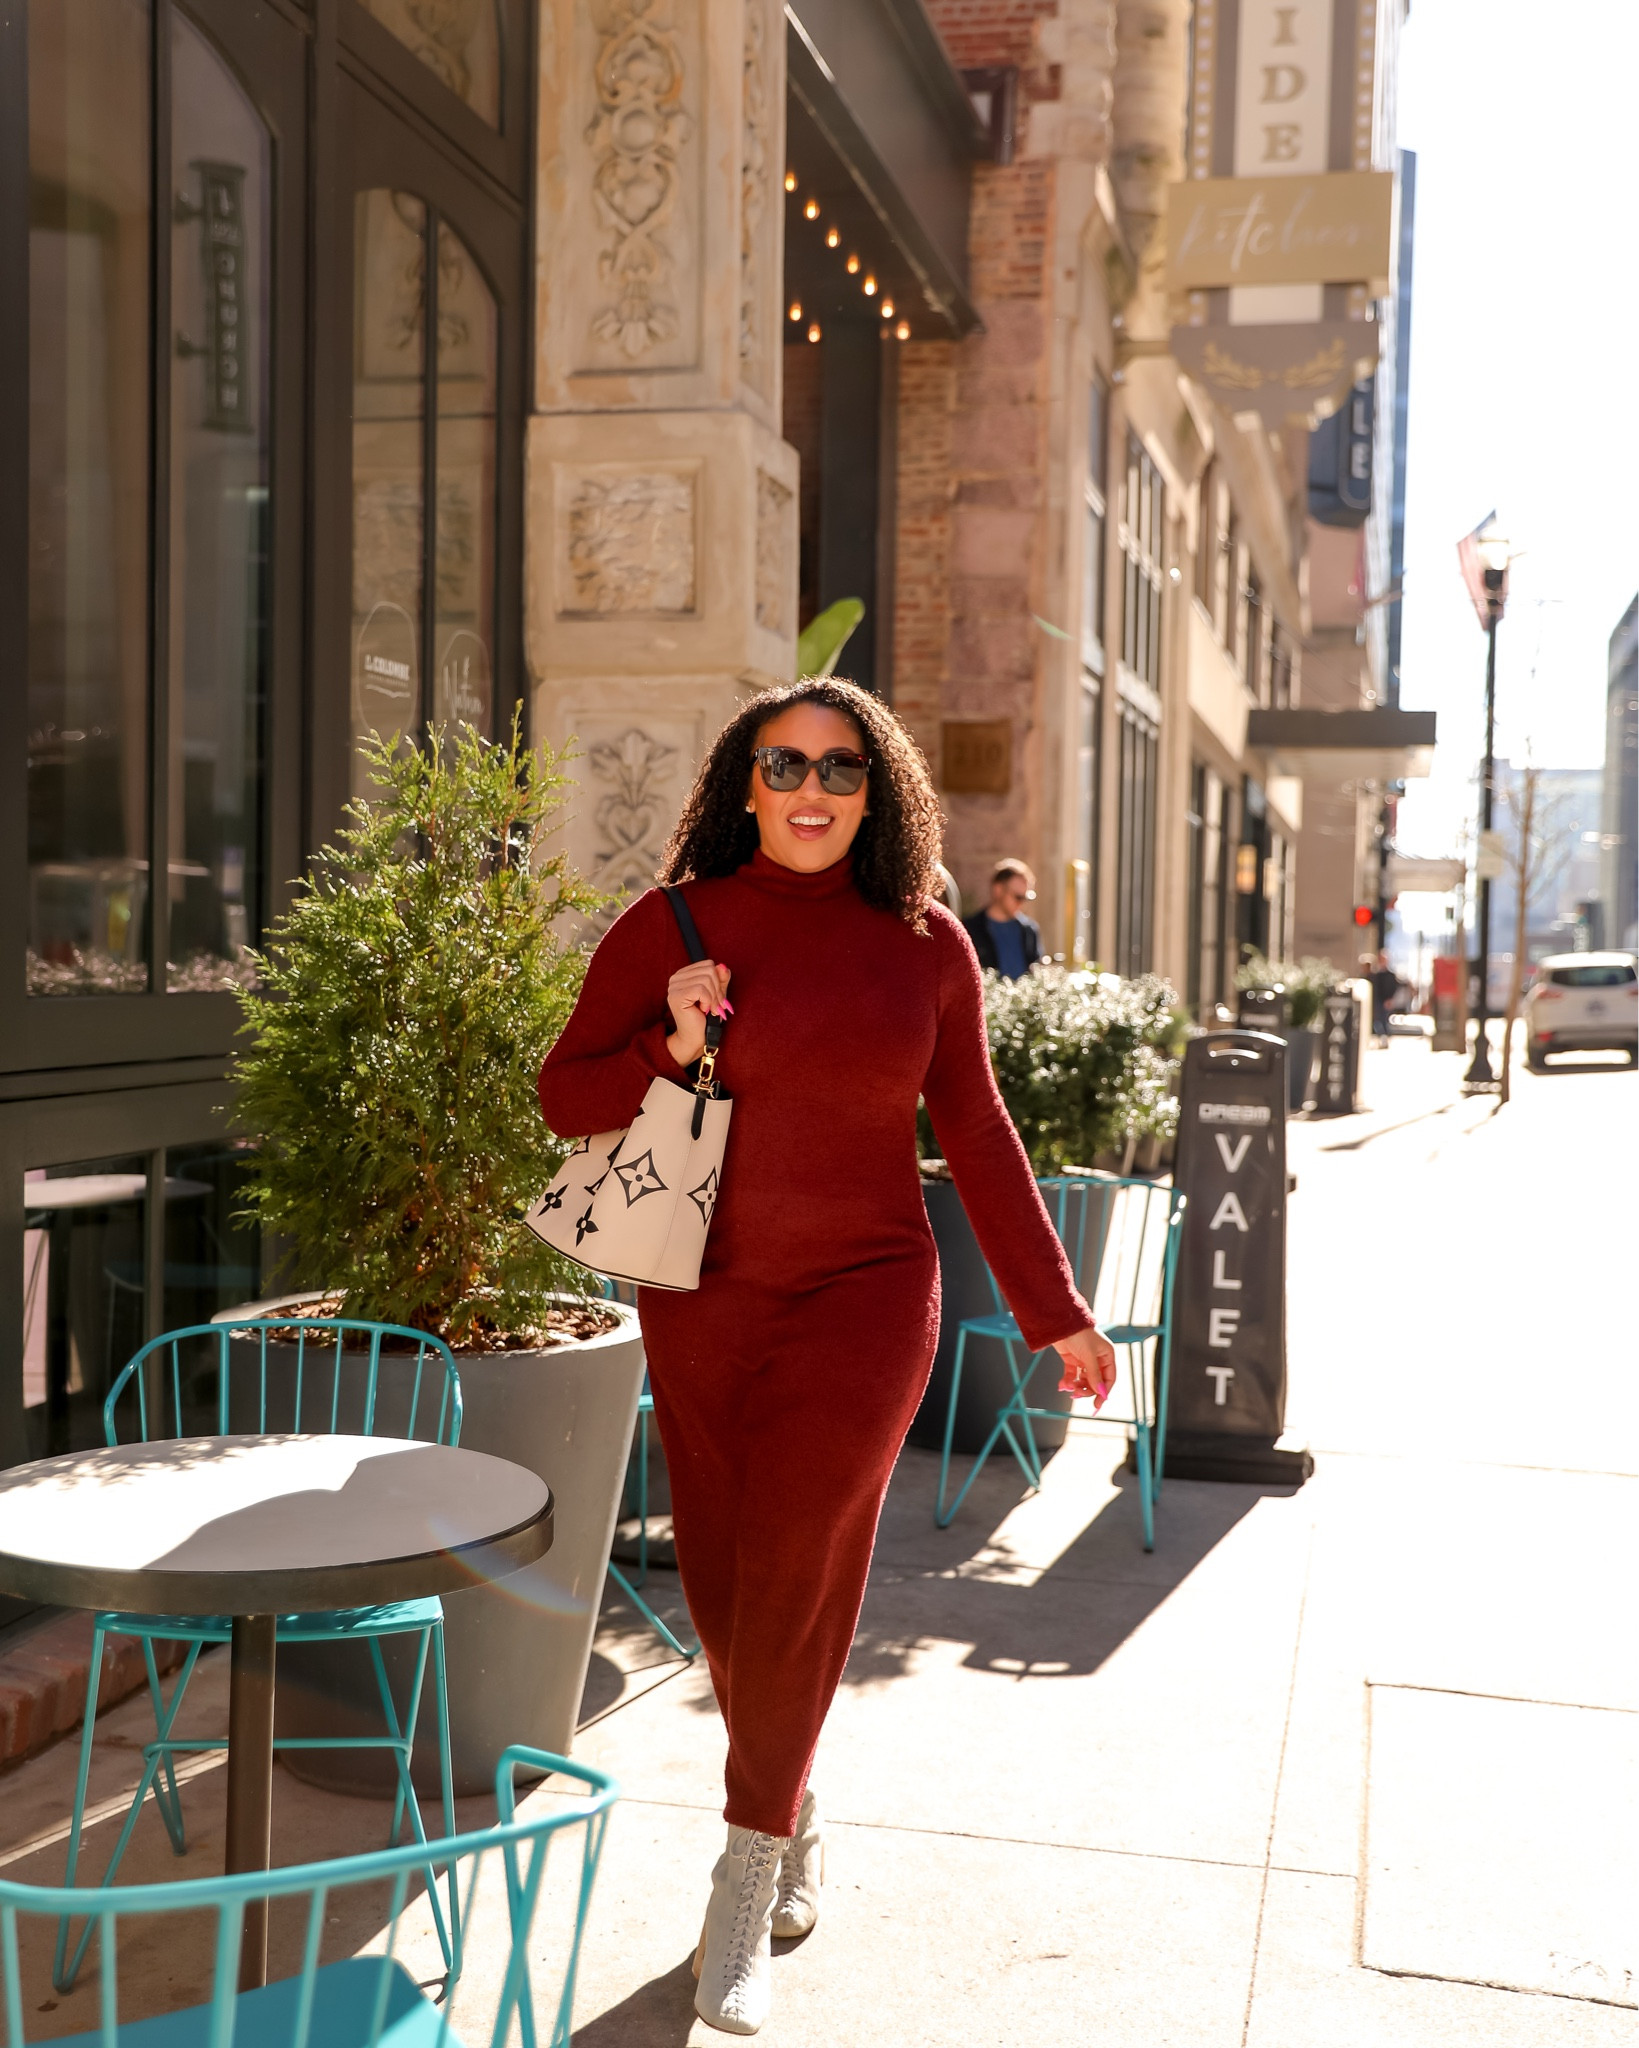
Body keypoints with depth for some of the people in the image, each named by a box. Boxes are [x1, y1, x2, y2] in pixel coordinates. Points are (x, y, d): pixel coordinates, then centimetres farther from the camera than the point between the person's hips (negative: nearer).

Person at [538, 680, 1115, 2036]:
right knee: (724, 1588, 8)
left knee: (795, 1565, -11)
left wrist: (1055, 1311, 10)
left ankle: (745, 1888, 8)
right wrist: (669, 1047, -17)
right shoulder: (671, 926, -3)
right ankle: (793, 1814, 37)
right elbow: (564, 1095, 3)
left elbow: (977, 1134, 8)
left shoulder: (925, 944, 1)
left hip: (864, 1295, -1)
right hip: (704, 1304, 1)